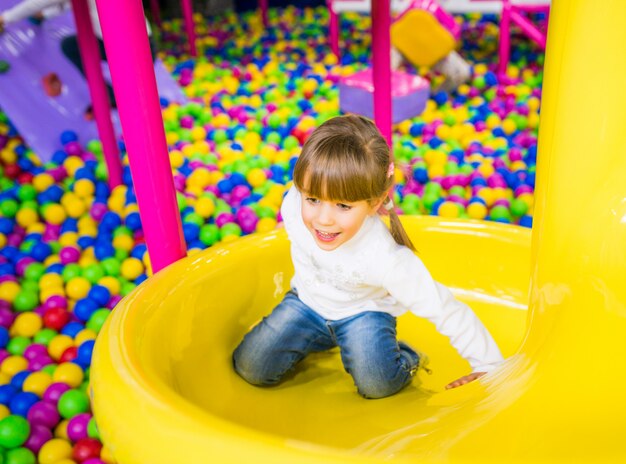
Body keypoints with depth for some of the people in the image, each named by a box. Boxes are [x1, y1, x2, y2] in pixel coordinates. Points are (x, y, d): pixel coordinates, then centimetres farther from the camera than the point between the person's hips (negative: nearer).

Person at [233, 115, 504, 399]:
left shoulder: (385, 259, -39)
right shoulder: (293, 206, -29)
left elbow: (445, 310, -28)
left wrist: (489, 366, -17)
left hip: (364, 312, -3)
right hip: (306, 301, 4)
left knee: (378, 386, -24)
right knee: (250, 368, -3)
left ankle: (407, 359, 11)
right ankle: (318, 338, 23)